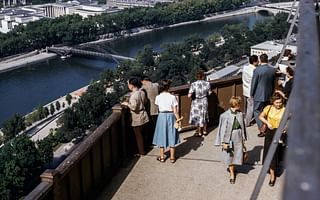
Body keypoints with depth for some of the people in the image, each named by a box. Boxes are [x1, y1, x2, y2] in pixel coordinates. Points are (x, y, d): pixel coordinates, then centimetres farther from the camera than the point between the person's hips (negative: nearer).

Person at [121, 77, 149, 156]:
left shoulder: (133, 95, -24)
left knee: (138, 135, 6)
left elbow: (134, 107, -27)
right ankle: (143, 148, 35)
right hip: (143, 116, 8)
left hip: (137, 118, -8)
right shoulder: (142, 92, 0)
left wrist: (127, 104, -12)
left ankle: (141, 152, 17)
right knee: (142, 134, 22)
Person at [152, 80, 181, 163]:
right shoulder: (172, 97, -11)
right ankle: (172, 157, 15)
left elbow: (158, 107, 0)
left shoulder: (158, 97, -7)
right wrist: (178, 120, -2)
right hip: (171, 116, -1)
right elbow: (175, 111, -10)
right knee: (171, 136, 9)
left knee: (161, 135, 11)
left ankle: (162, 157, 19)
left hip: (161, 116, 1)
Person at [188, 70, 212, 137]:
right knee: (204, 116, 23)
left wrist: (191, 94, -3)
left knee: (197, 116, 14)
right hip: (204, 102, 3)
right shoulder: (207, 83, -14)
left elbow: (189, 95, -25)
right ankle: (204, 131, 36)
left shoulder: (193, 84, -23)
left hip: (196, 102, -3)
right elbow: (209, 93, -1)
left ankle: (199, 132, 26)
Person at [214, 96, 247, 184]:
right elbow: (223, 129, -12)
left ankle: (233, 167, 42)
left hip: (238, 138, 4)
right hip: (229, 138, -4)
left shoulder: (240, 114, -4)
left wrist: (243, 138, 12)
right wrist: (223, 142, -10)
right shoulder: (225, 115, -18)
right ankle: (232, 174, 28)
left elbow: (243, 126, 7)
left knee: (238, 155, 12)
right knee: (230, 156, 10)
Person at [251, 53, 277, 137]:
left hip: (259, 95, -5)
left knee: (257, 111, 5)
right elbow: (274, 83, 8)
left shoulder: (257, 70, -17)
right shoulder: (273, 70, -2)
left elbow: (254, 83, -11)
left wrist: (252, 93, 2)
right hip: (268, 95, 5)